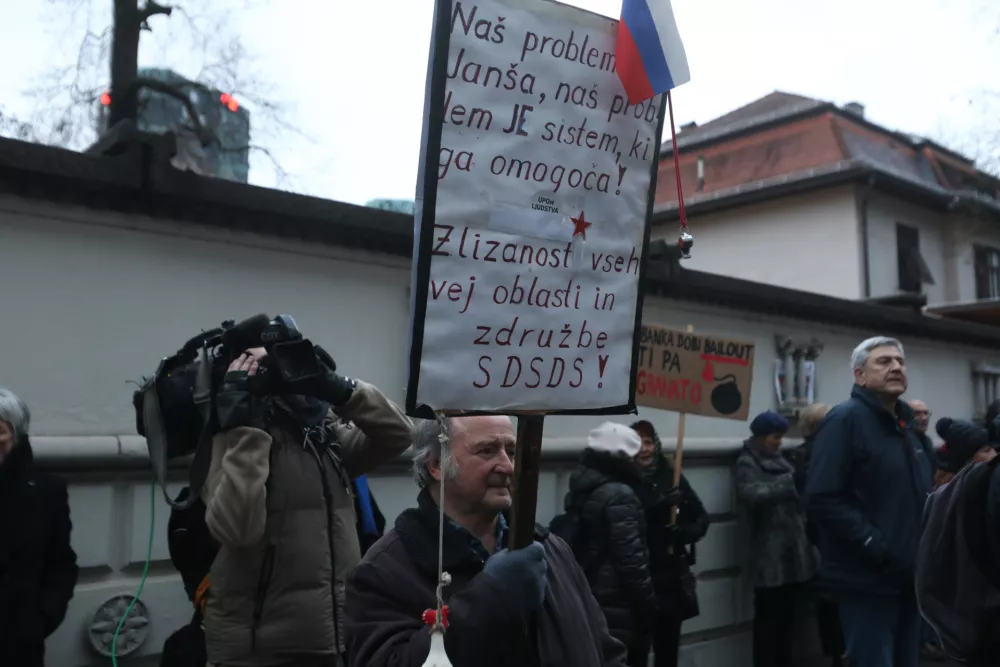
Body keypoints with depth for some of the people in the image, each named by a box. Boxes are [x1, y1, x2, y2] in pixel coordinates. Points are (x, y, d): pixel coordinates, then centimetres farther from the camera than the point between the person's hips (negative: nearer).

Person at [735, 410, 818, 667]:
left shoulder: (780, 460, 19)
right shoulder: (747, 463, -5)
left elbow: (794, 496, 22)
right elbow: (753, 495, -23)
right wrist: (790, 482, -23)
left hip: (794, 551, 7)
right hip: (770, 556, -7)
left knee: (787, 615, 15)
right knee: (769, 618, -3)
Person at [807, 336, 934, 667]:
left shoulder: (907, 423, 15)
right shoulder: (845, 419, -14)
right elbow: (823, 499, -23)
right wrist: (876, 546, -24)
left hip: (910, 574, 9)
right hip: (868, 579, -9)